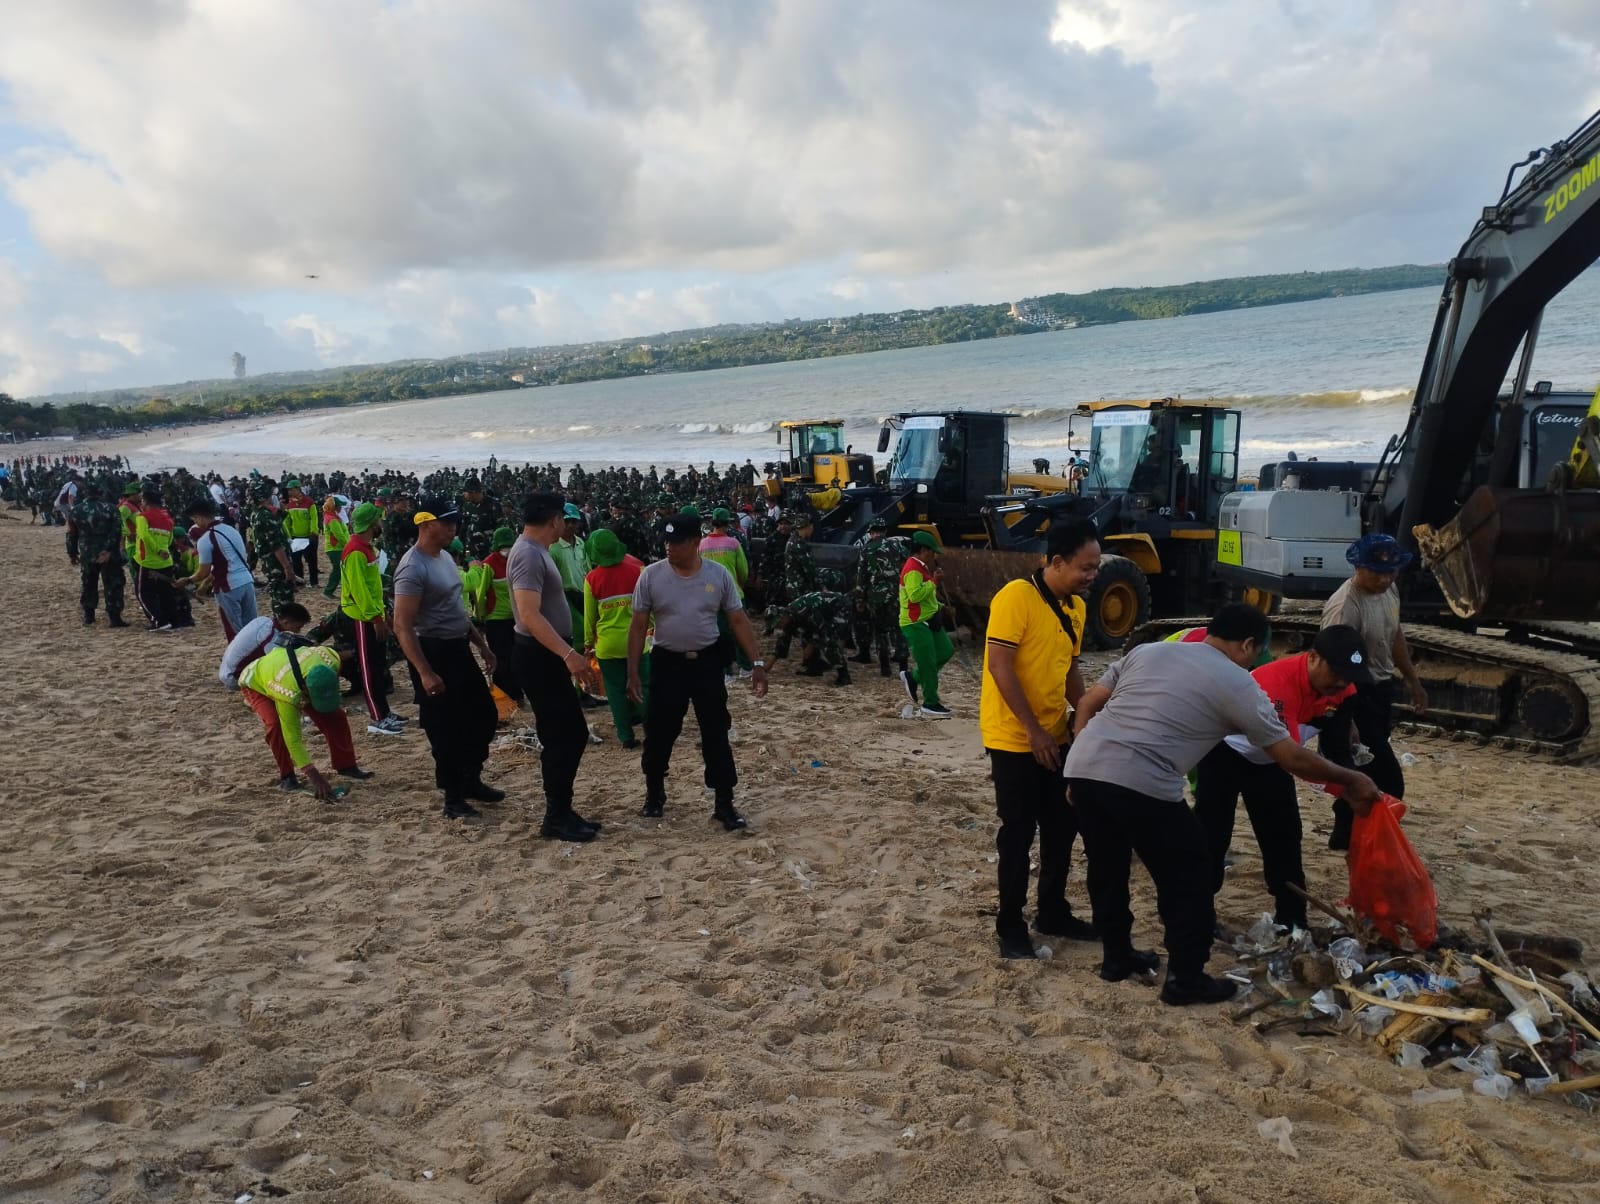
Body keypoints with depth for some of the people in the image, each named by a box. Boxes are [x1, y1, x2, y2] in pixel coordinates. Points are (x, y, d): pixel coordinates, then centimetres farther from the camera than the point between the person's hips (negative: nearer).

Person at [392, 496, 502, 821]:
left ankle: (471, 780, 33)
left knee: (485, 714, 17)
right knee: (445, 730, 1)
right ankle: (454, 798, 15)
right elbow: (402, 627, -23)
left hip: (459, 649, 10)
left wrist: (481, 644, 18)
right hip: (434, 652, -9)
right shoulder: (413, 568, -20)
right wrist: (425, 673, -28)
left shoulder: (446, 557, 9)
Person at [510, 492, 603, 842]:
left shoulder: (535, 551, 13)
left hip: (548, 655, 11)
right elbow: (529, 616, -29)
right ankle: (556, 818, 6)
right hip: (538, 656, -11)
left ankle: (561, 810, 23)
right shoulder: (529, 555, -20)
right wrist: (568, 654, -36)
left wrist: (567, 653, 28)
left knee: (571, 733, 14)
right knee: (561, 737, -4)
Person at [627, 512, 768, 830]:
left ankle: (724, 803, 13)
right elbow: (638, 626, -3)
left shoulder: (719, 574, -5)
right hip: (667, 663, 0)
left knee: (716, 735, 3)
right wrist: (633, 672, -7)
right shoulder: (651, 575, -7)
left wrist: (757, 663, -8)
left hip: (707, 662, 0)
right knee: (659, 733, 10)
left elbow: (739, 621, -1)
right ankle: (655, 793, 33)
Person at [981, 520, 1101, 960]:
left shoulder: (1076, 607, 7)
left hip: (1055, 737, 8)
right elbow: (999, 666, -21)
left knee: (1062, 827, 15)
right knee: (1019, 832, 1)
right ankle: (1010, 926, 16)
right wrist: (1032, 729, -21)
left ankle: (1053, 912, 31)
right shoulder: (1016, 596, -18)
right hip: (1013, 738, -8)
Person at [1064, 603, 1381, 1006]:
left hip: (1081, 768, 6)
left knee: (1108, 869, 25)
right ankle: (1185, 979, 23)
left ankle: (1117, 958, 39)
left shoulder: (1147, 651, 22)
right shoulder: (1239, 685, 7)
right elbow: (1293, 759, 12)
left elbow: (1087, 704, 19)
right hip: (1141, 787, -6)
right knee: (1187, 879, 14)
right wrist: (1351, 780, 27)